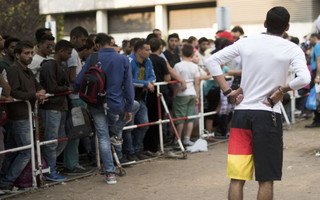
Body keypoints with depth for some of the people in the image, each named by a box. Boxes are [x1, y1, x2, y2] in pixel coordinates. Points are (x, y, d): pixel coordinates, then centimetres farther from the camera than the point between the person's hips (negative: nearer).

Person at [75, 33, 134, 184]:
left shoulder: (93, 58, -6)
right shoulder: (123, 59, -3)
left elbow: (79, 81, -6)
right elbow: (128, 85, -3)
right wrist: (129, 108, 3)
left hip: (97, 105, -1)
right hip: (117, 105, 1)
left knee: (103, 138, 4)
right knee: (116, 133, 26)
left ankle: (110, 173, 1)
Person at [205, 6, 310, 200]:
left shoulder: (246, 42, 6)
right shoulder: (292, 49, -3)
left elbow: (212, 60, 4)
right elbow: (304, 79, -19)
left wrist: (228, 91, 2)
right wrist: (282, 90, -4)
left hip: (241, 114, 3)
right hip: (268, 116, -3)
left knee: (237, 179, 6)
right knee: (266, 180, 5)